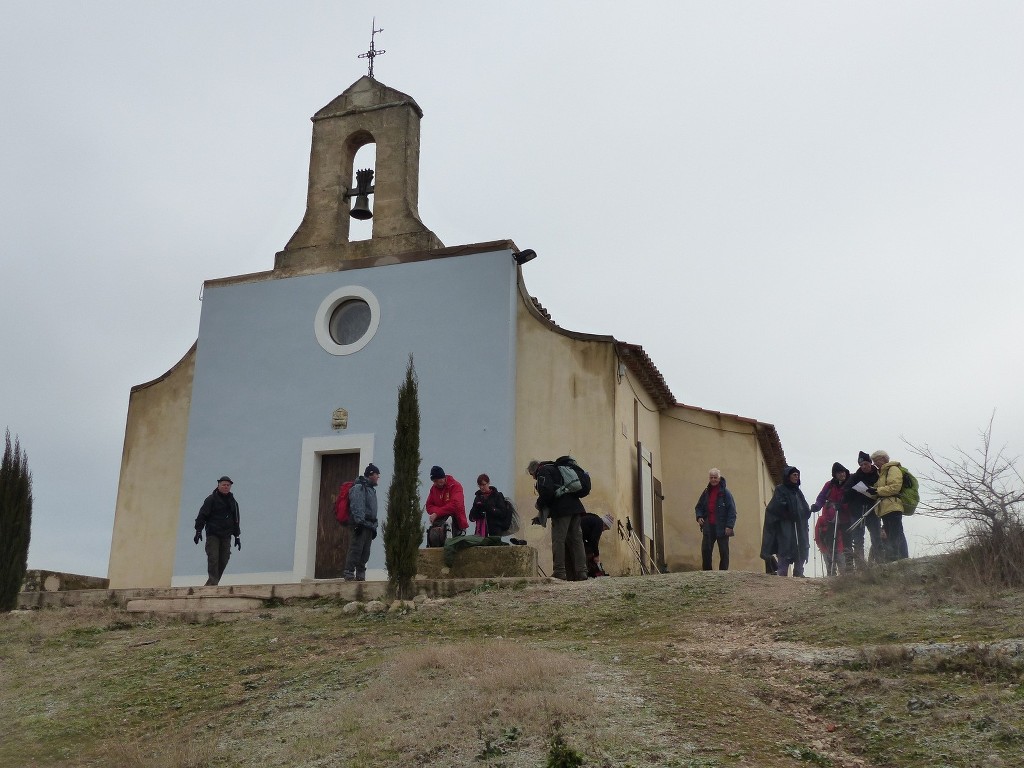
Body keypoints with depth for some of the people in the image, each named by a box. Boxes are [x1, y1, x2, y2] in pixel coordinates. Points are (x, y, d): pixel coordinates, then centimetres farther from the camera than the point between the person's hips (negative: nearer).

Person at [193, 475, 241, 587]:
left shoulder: (233, 502, 17)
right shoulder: (211, 499, 1)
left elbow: (236, 520, 22)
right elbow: (202, 515, -3)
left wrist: (237, 536, 19)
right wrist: (198, 531, -11)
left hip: (226, 536, 5)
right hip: (213, 534, -5)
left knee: (223, 560, 1)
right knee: (213, 559, -13)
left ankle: (211, 583, 10)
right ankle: (213, 583, -12)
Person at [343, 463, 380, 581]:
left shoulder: (371, 489, 25)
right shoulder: (359, 487, -6)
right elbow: (356, 506, -17)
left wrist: (374, 527, 23)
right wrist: (359, 522, -24)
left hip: (369, 526, 10)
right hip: (360, 525, -10)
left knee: (365, 553, 7)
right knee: (355, 549, -12)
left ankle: (360, 575, 10)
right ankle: (349, 574, -13)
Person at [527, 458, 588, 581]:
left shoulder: (543, 471, 2)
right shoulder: (555, 469, 31)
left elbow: (547, 491, -17)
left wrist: (539, 504, 2)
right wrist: (542, 516, 30)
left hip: (562, 511, -9)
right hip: (575, 507, 9)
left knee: (558, 540, -4)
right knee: (577, 540, 7)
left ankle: (559, 572, -4)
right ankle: (581, 572, 5)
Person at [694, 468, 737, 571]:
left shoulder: (725, 492, -4)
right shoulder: (706, 492, 11)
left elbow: (732, 511, -7)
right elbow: (698, 507, 20)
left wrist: (729, 526, -16)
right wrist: (699, 516, 0)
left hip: (722, 528, -4)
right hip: (708, 527, 4)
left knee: (724, 552, 2)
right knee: (705, 551, 2)